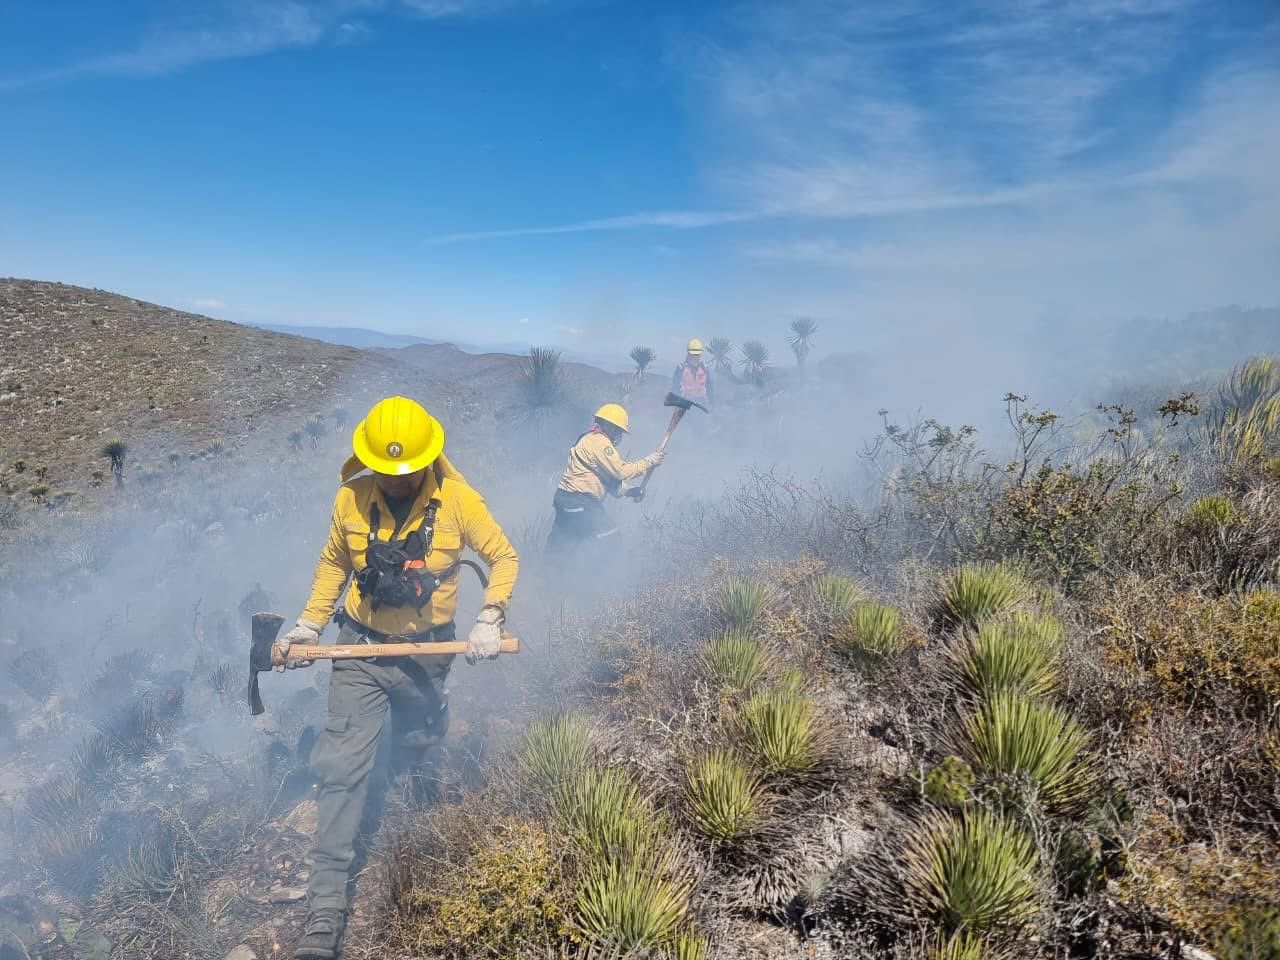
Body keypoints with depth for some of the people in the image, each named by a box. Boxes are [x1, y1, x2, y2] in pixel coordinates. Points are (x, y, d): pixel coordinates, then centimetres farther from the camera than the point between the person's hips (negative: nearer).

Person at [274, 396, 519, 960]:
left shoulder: (457, 499, -16)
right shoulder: (352, 498, -10)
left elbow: (504, 558, -7)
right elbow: (334, 564, 7)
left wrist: (490, 620, -19)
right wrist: (309, 624, -2)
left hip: (427, 651, 0)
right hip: (361, 648, 0)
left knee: (415, 750, 21)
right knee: (343, 768, -6)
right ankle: (325, 910, 1)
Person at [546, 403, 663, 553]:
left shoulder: (591, 440, 22)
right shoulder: (598, 441, -11)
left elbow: (609, 477, 21)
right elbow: (621, 471, -15)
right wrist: (649, 461, -7)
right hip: (579, 501, -10)